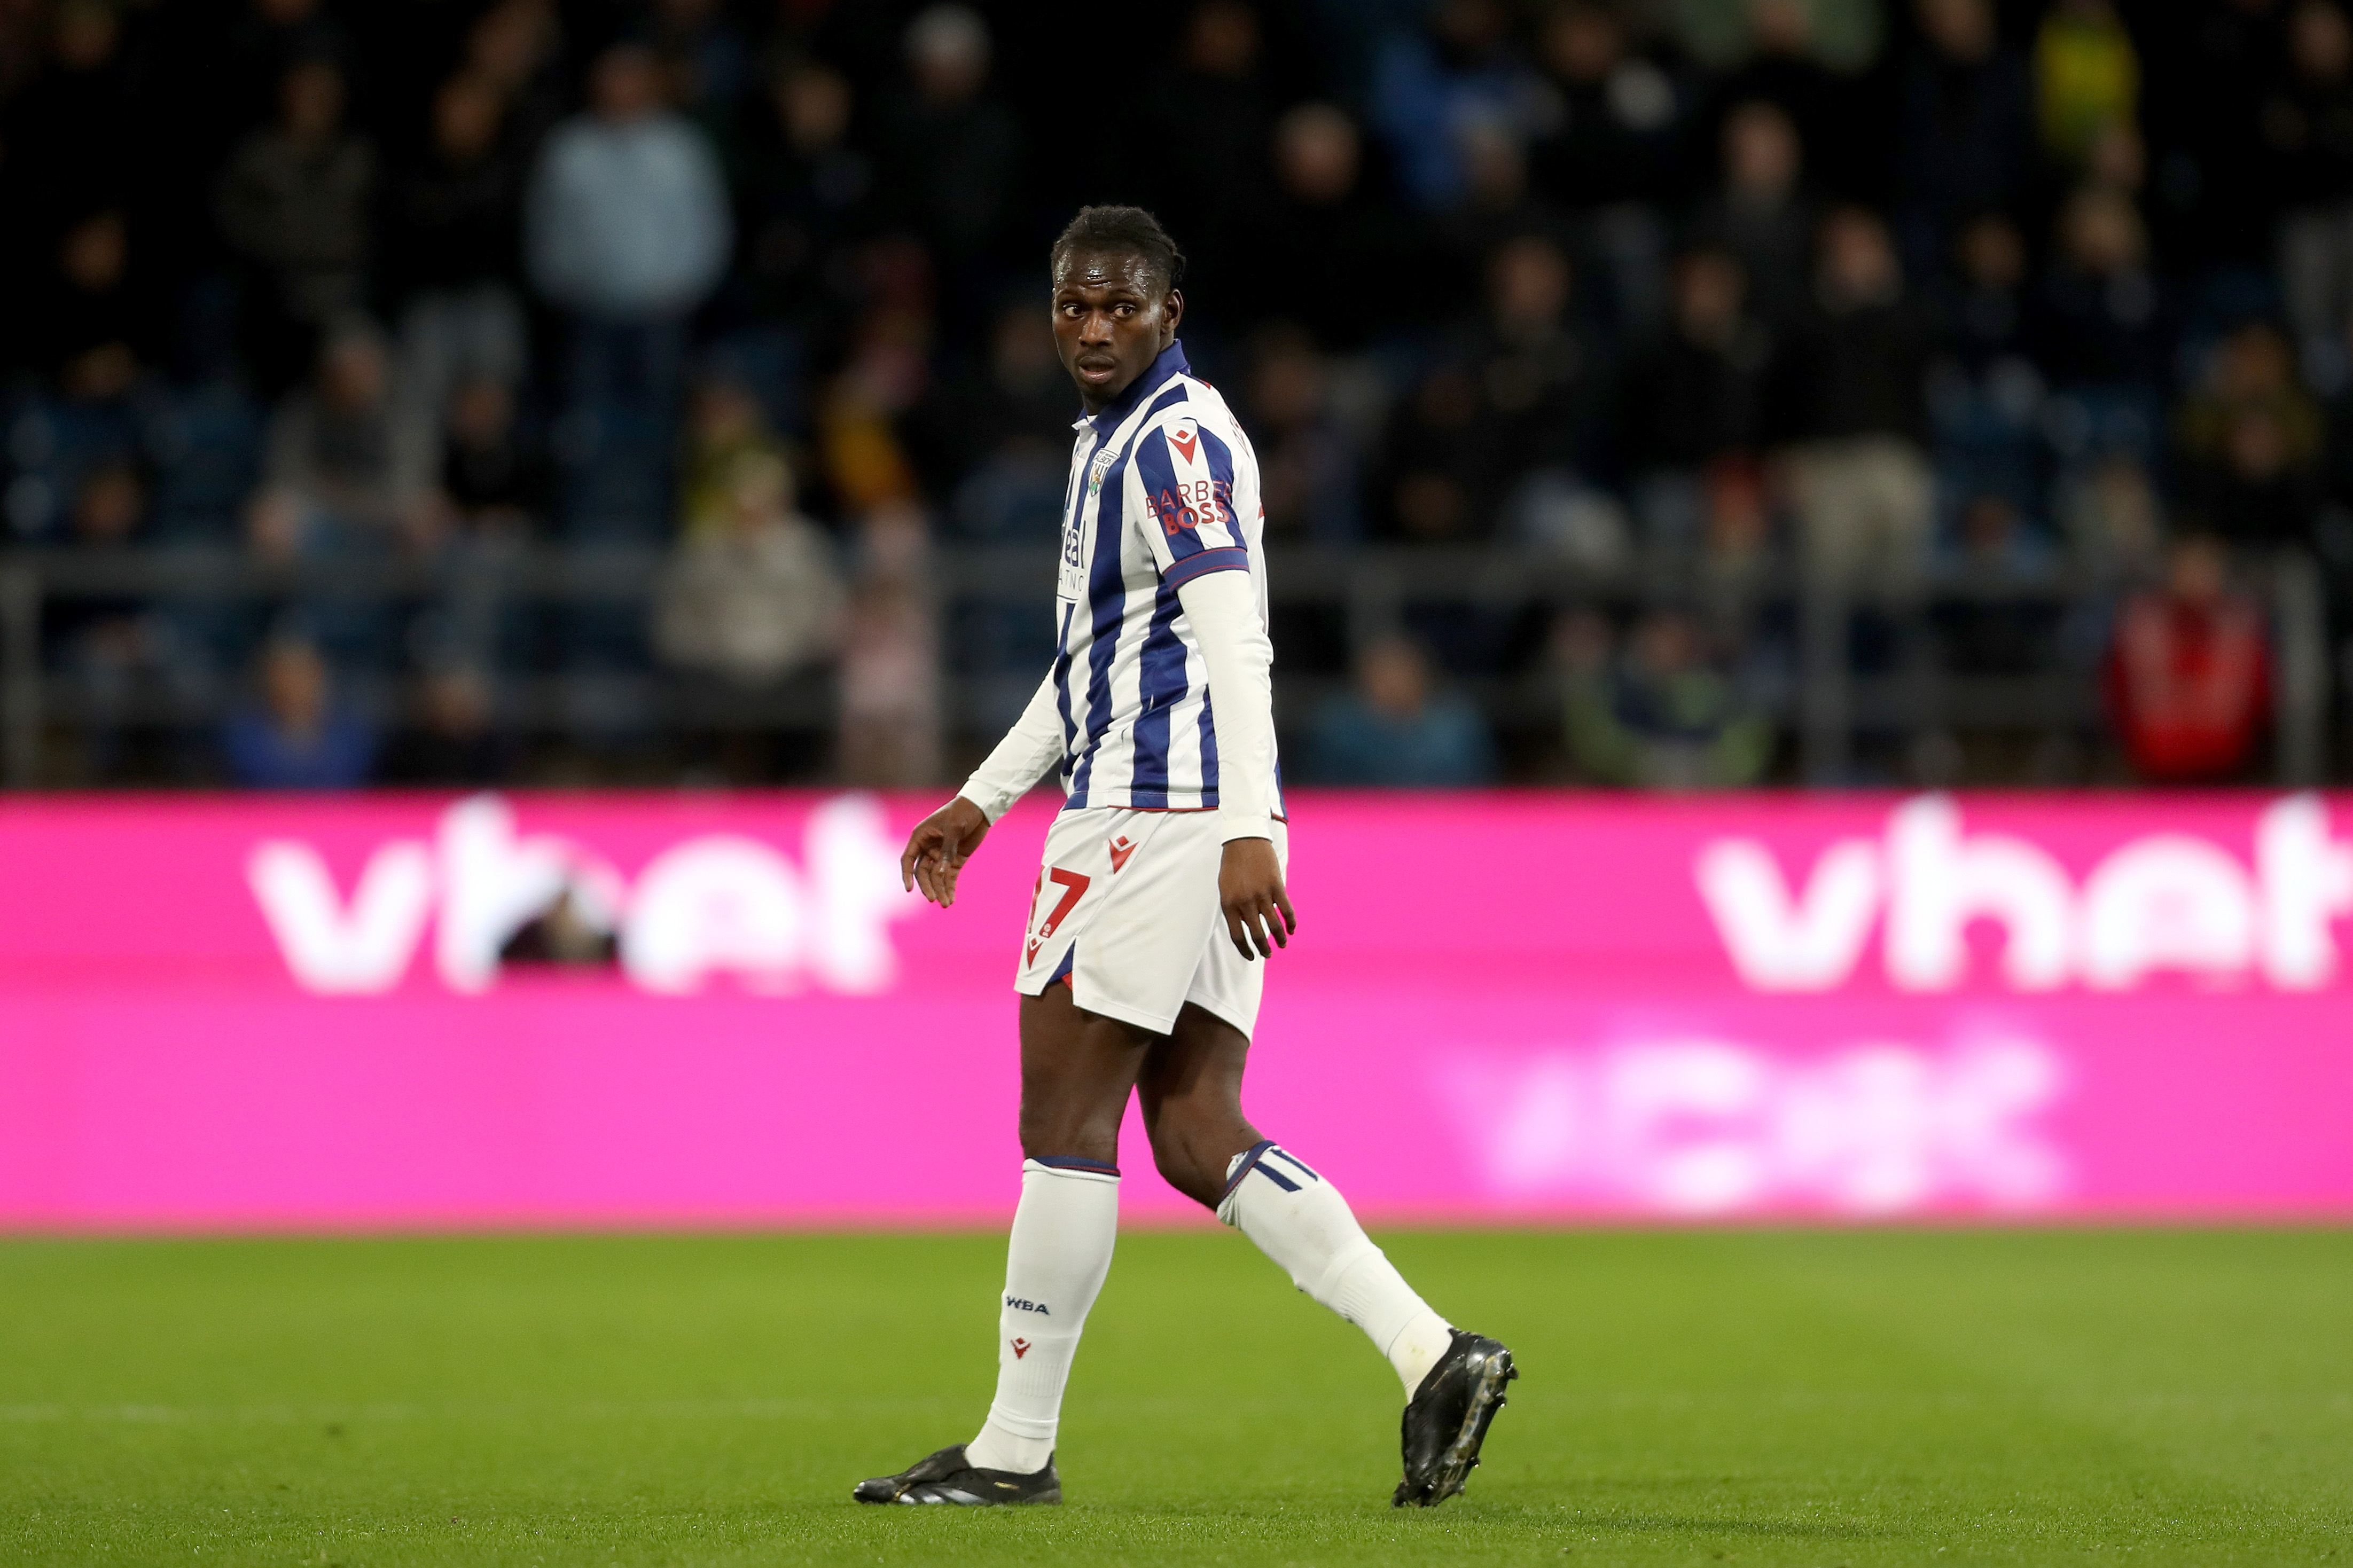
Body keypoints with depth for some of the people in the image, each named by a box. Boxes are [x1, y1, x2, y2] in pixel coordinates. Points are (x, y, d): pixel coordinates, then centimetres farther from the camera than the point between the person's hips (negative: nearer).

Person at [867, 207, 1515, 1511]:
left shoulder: (1177, 440, -11)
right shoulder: (1116, 438, 20)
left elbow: (1234, 642, -21)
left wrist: (1247, 832, -29)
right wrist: (982, 800, 30)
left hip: (1160, 809, -10)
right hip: (1168, 812, 10)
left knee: (1063, 1118, -4)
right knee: (1196, 1138, 5)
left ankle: (1016, 1448, 2)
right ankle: (1432, 1354, -2)